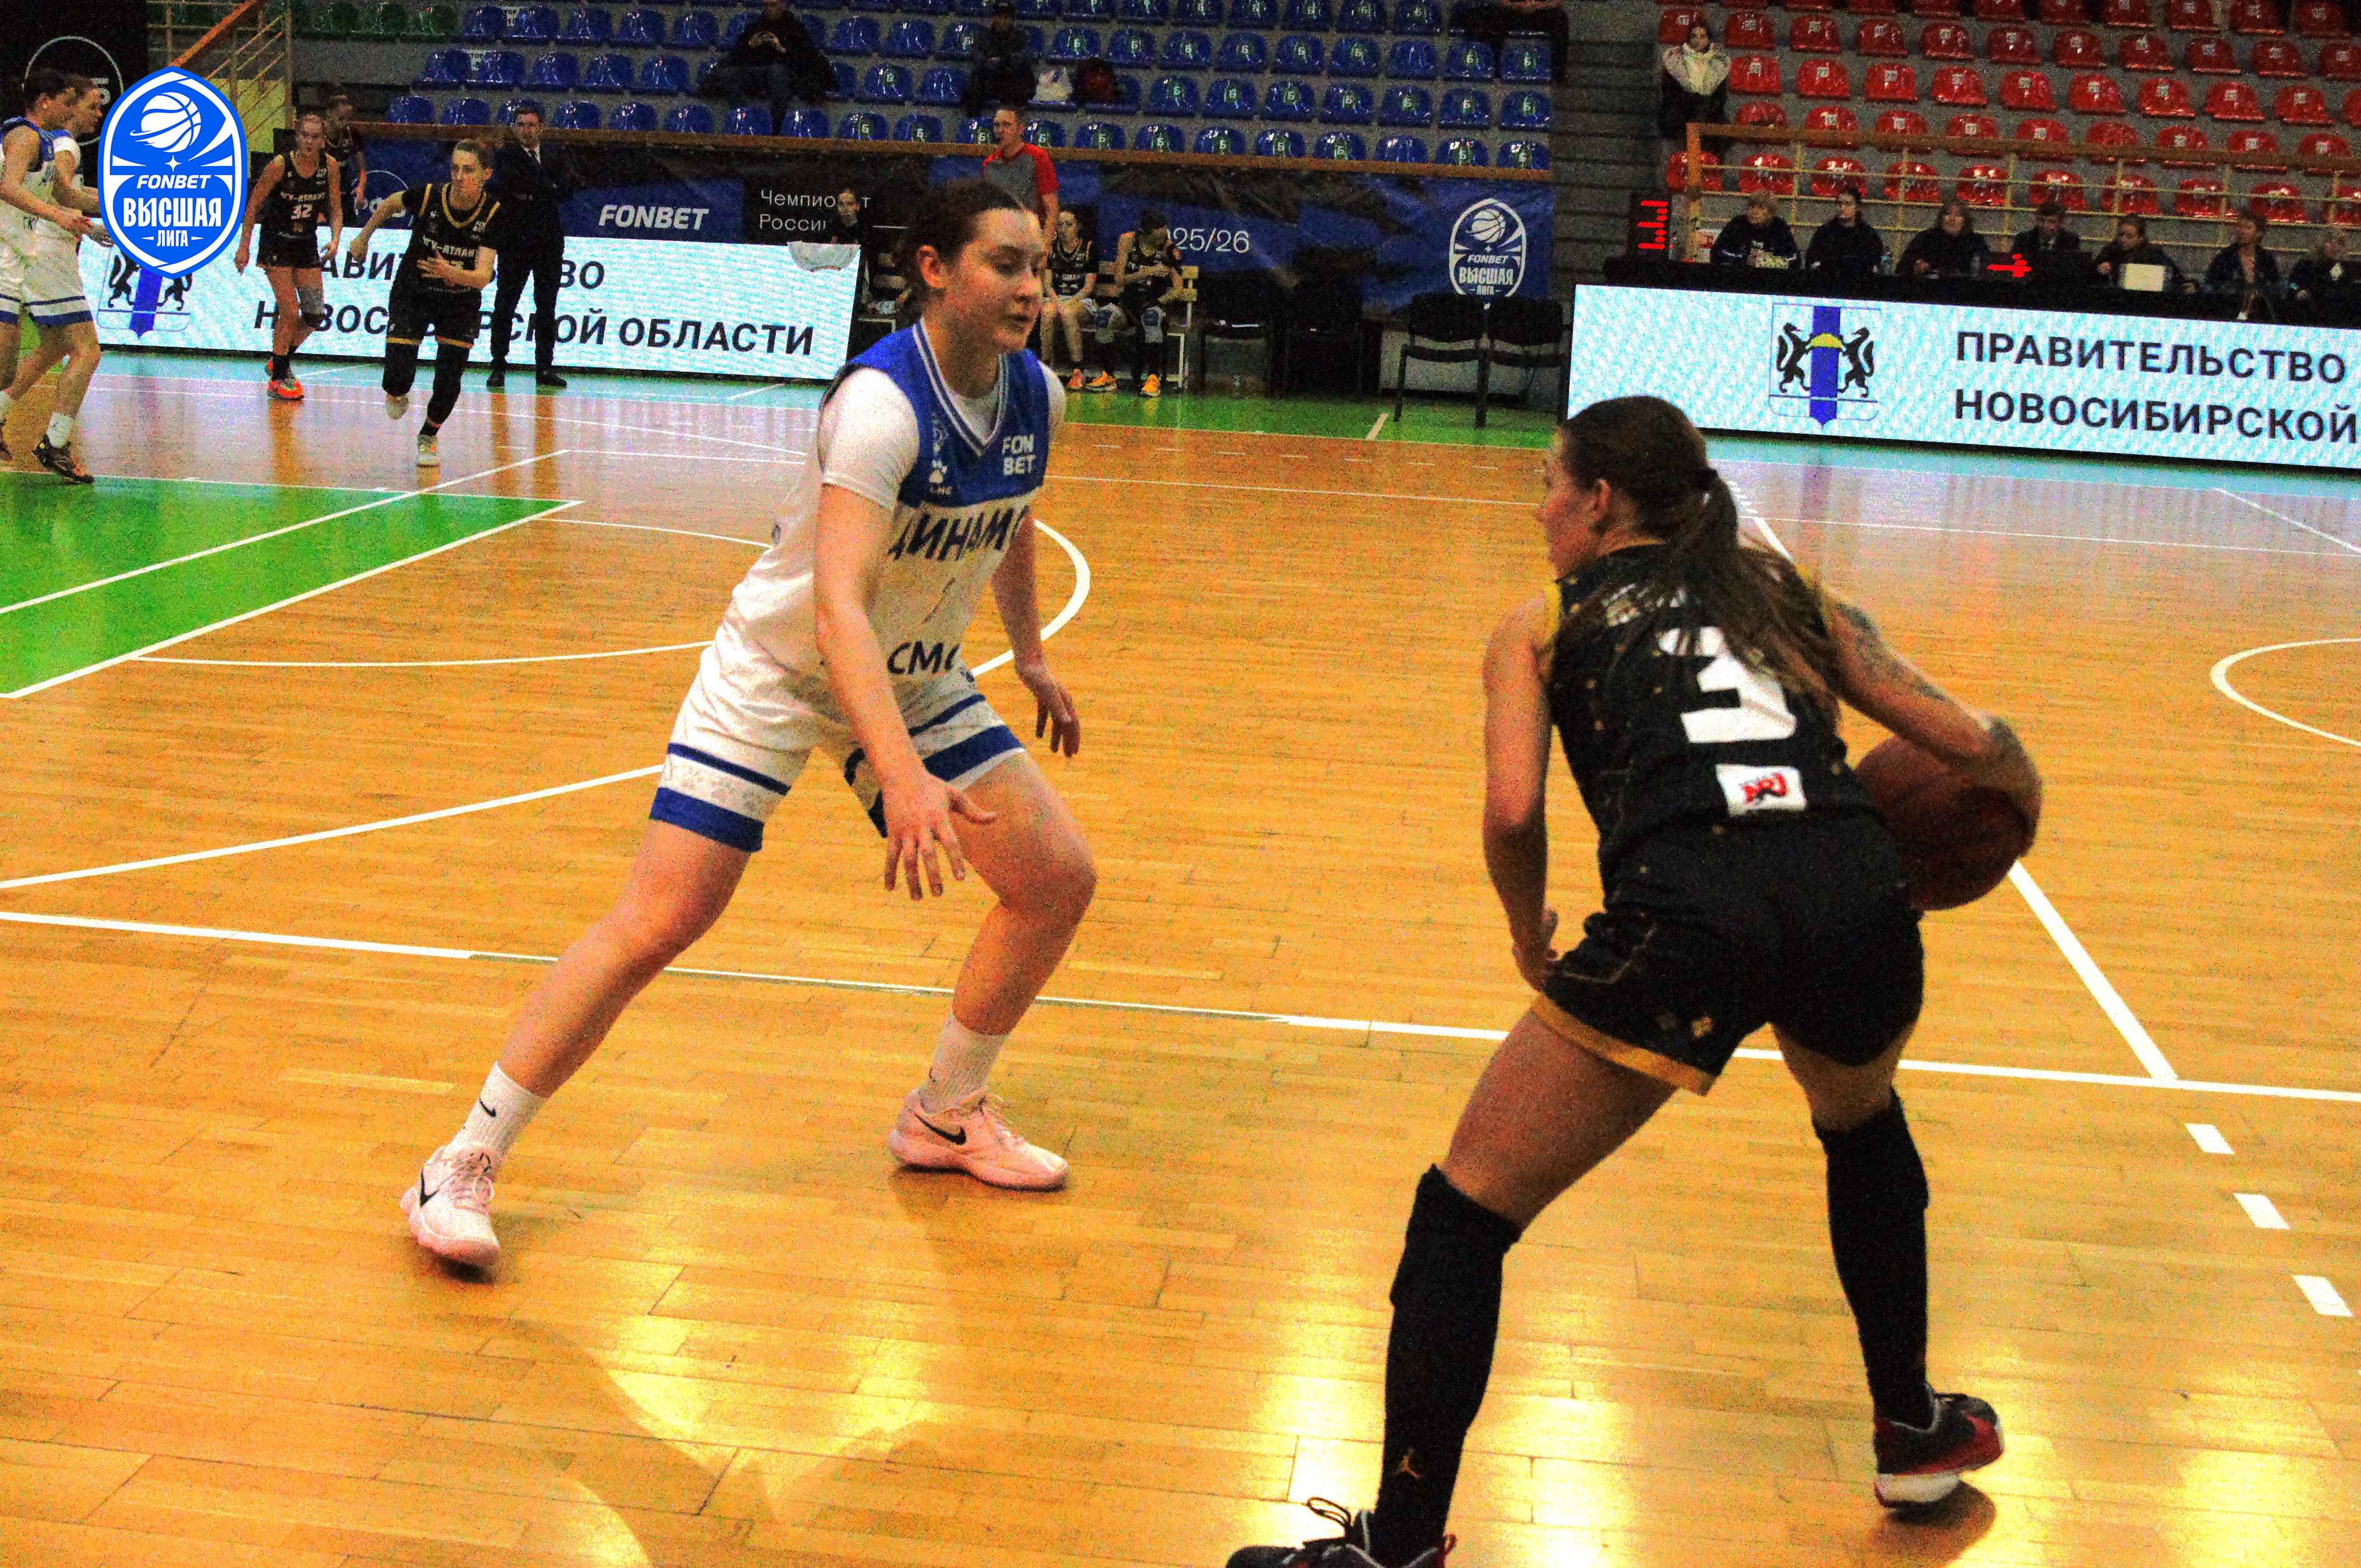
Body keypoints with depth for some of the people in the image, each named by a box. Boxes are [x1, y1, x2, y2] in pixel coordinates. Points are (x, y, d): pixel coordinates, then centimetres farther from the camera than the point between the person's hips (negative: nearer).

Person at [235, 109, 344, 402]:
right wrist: (244, 246, -10)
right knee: (290, 312, -10)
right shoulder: (279, 166, -18)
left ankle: (282, 361, 27)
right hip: (277, 245, -5)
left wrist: (335, 238, -16)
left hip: (307, 246, 5)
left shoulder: (330, 166, -7)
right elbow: (253, 205, -9)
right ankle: (279, 379, 5)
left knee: (315, 314, 2)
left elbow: (335, 209, 2)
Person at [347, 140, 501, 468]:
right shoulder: (427, 196, -20)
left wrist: (452, 274, -47)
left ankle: (428, 436, 26)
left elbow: (483, 277, -28)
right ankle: (397, 394, 27)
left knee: (449, 380, -6)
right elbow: (389, 204, 4)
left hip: (461, 302, 1)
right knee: (398, 377, -14)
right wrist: (363, 237, 15)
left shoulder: (493, 214, -20)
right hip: (411, 295, 0)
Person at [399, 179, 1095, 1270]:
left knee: (1059, 879, -1)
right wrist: (903, 777, -51)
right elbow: (837, 605, -41)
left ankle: (946, 1116, 19)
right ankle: (465, 1164, -1)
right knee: (657, 924, -15)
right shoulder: (882, 404, -30)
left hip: (914, 678, 7)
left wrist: (1030, 656, 21)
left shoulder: (1036, 395, -8)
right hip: (778, 669, -7)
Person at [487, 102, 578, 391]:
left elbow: (573, 183, -4)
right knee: (505, 306, -1)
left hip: (550, 241, 3)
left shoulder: (555, 154, 11)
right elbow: (502, 183, -15)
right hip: (515, 241, -3)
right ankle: (498, 368, 4)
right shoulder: (505, 156, 3)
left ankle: (545, 369, 9)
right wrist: (549, 188, -14)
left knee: (547, 307, 5)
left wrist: (531, 195, -14)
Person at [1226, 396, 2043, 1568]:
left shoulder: (1545, 624, 18)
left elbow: (1512, 812, 2)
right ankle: (1915, 1432, 47)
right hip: (1854, 889, 5)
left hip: (1686, 912, -4)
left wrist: (1532, 941, 21)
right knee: (1862, 1122, 38)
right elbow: (1968, 743, 19)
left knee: (1464, 1214, 9)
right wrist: (2021, 787, 41)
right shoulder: (1790, 594, 27)